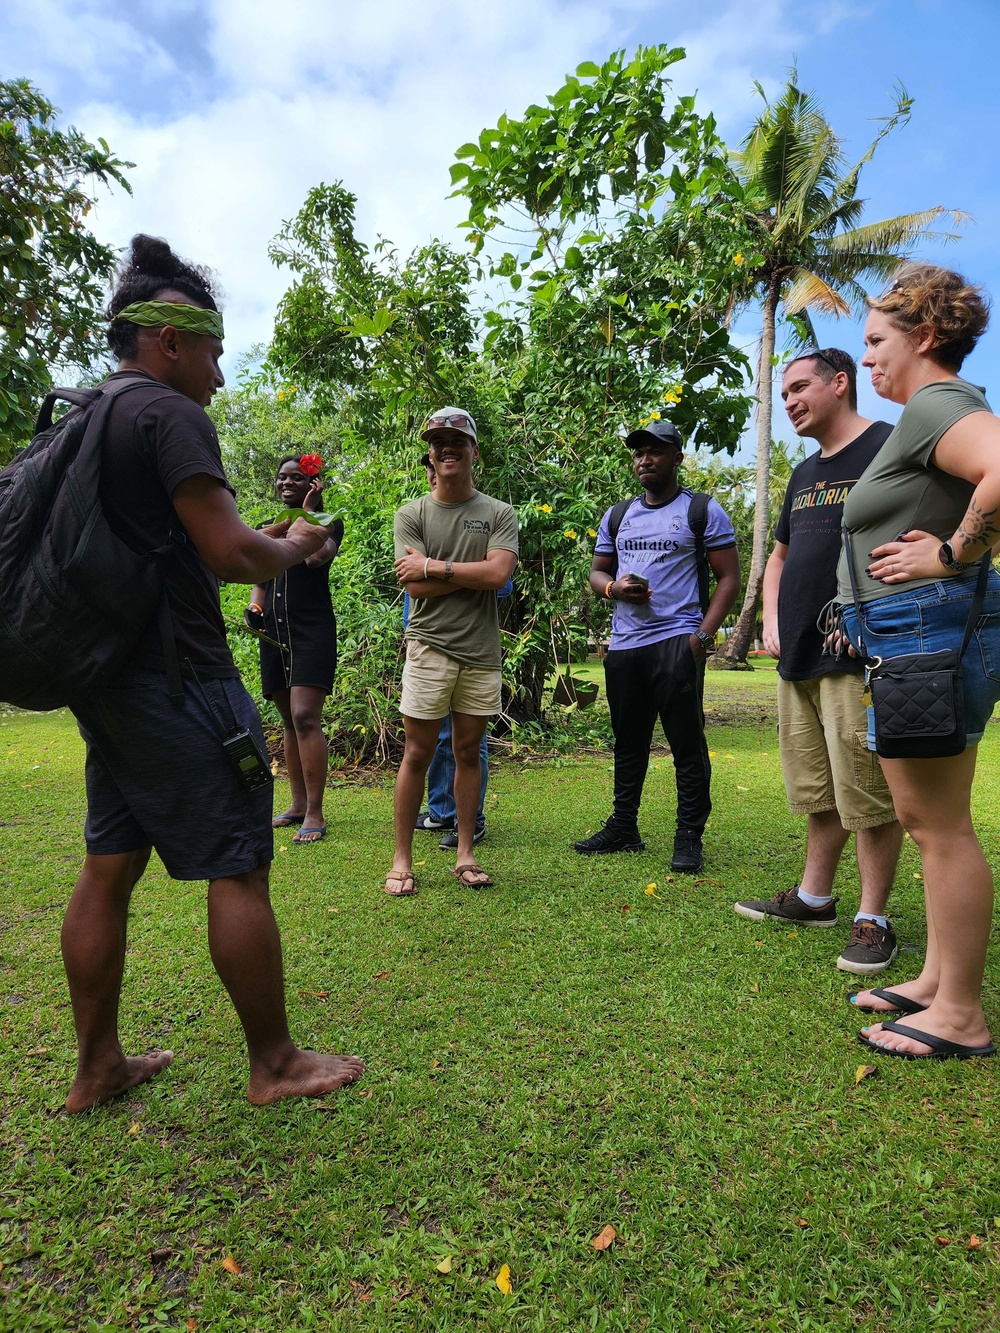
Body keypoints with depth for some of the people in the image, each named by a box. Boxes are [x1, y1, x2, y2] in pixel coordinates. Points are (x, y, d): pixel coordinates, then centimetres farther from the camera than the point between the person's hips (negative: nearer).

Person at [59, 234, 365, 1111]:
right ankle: (276, 1065, 14)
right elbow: (231, 553, -20)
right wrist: (294, 546, 1)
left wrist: (263, 550, 17)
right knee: (239, 870, 0)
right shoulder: (170, 414, -11)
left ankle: (97, 1068, 25)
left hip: (106, 678, 10)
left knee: (109, 868, 13)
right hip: (177, 682, -9)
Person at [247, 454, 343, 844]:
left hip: (312, 630, -6)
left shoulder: (328, 522, 1)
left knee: (305, 717, -16)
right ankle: (298, 804, 19)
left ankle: (315, 813, -11)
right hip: (275, 633, 7)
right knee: (289, 721, 10)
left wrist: (308, 511, -11)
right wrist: (254, 607, 3)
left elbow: (317, 556, -21)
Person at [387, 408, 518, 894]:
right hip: (430, 647, -1)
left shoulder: (499, 514, 6)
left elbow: (499, 575, -11)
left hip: (481, 653, 2)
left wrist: (434, 566, -9)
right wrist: (472, 572, -8)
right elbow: (413, 585, -8)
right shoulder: (412, 514, 4)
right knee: (418, 753, 1)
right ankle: (402, 859, 12)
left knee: (468, 752, 10)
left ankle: (465, 854, 20)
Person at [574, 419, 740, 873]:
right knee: (628, 742, 13)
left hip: (676, 643, -5)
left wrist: (702, 636, -12)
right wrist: (614, 588, -4)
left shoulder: (703, 511, 3)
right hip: (623, 646, 5)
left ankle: (689, 838, 7)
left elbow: (729, 578, 0)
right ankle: (623, 827, 24)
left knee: (687, 743, -3)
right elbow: (596, 572, 22)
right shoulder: (617, 517, 16)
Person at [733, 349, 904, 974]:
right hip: (798, 659, 8)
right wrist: (772, 622, 14)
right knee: (818, 792, 16)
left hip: (857, 656, -8)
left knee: (869, 795, -2)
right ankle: (814, 897, 28)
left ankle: (874, 921, 10)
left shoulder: (888, 447, -4)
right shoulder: (805, 473, 21)